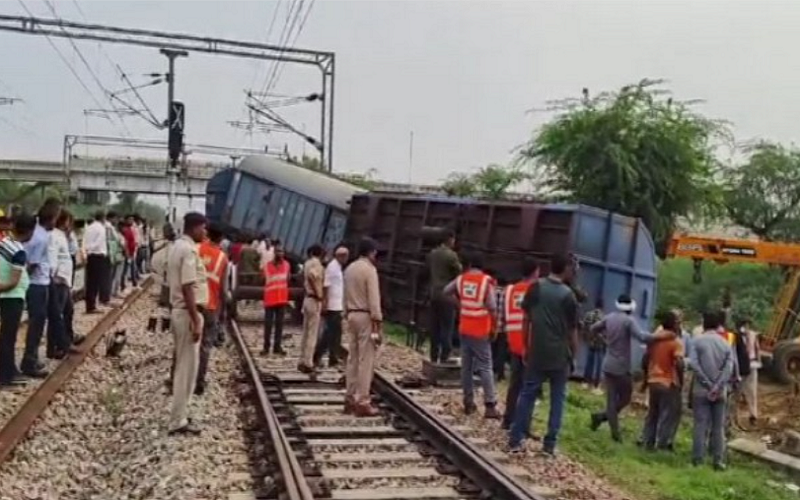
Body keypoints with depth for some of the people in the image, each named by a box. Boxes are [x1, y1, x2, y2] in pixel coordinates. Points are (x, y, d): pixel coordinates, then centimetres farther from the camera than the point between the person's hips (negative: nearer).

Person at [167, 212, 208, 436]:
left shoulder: (178, 246, 13)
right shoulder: (189, 250, -18)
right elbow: (188, 288, -23)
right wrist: (196, 321, -22)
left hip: (179, 311, 10)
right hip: (187, 314, -10)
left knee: (182, 366, 16)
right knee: (187, 368, -3)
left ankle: (179, 415, 25)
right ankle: (178, 421, 3)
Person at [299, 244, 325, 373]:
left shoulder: (308, 263, 12)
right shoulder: (316, 263, -14)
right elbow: (312, 275, -31)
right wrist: (319, 294, -24)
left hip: (308, 298, 9)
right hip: (314, 300, -9)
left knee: (306, 332, 13)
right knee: (312, 334, -5)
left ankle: (303, 361, 18)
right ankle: (308, 363, -3)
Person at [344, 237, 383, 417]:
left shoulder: (349, 269, 12)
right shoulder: (370, 269, -13)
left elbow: (346, 296, 13)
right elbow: (374, 299, -17)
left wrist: (347, 316, 17)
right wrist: (378, 324, -16)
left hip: (352, 315, 8)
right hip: (366, 317, -8)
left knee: (353, 358, 12)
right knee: (366, 360, -6)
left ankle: (350, 399, 16)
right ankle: (362, 402, -6)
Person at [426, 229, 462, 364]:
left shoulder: (432, 254, 8)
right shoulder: (451, 255, -13)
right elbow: (459, 272, -5)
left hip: (434, 294, 7)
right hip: (447, 295, -7)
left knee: (435, 328, 11)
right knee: (447, 329, -3)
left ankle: (434, 357, 14)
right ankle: (444, 358, -4)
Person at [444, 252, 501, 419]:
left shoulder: (461, 279, 2)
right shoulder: (486, 281, -11)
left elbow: (446, 291, 16)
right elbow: (492, 307, -16)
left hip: (464, 329, 4)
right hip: (481, 331, -4)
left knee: (466, 366, 11)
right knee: (485, 367, -2)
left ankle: (469, 402, 16)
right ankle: (490, 405, -7)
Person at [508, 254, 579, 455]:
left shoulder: (536, 288, 0)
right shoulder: (568, 295, -7)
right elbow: (572, 331, -3)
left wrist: (526, 347, 13)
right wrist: (573, 356, 7)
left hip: (536, 353, 2)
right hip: (560, 356, -2)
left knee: (527, 395, 8)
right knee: (557, 398, 8)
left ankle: (515, 440, 7)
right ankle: (550, 444, 8)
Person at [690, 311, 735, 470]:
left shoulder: (697, 341, -4)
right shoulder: (726, 344, 5)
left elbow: (694, 364, -13)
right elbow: (729, 368, -6)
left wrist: (708, 384, -10)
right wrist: (717, 386, -12)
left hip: (701, 390, -2)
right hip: (720, 392, 2)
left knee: (700, 424, 1)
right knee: (719, 426, 8)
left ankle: (698, 459, 1)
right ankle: (718, 461, 9)